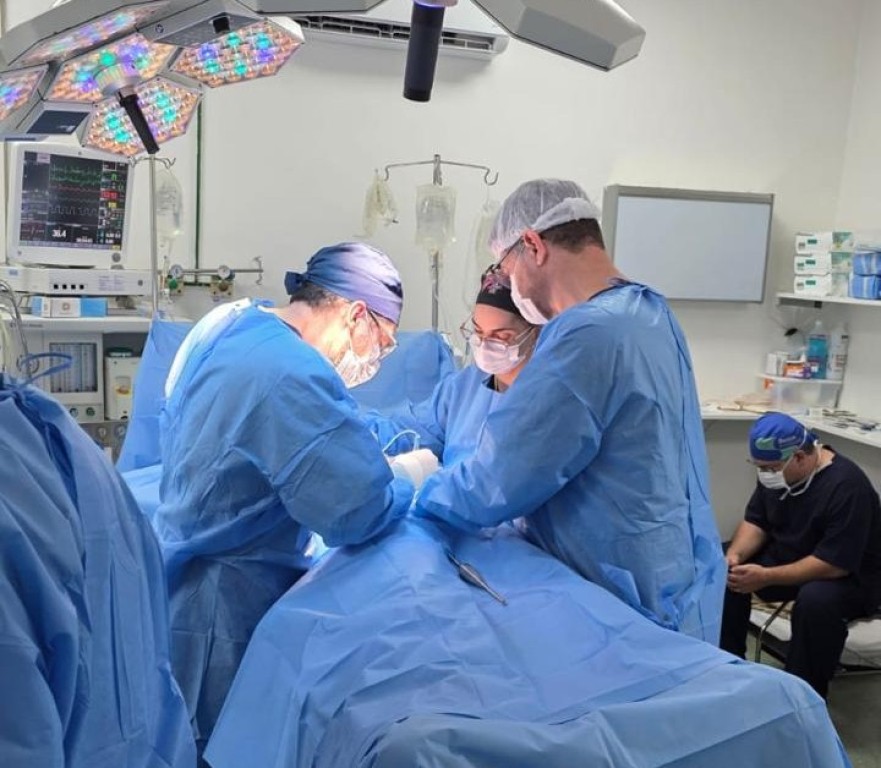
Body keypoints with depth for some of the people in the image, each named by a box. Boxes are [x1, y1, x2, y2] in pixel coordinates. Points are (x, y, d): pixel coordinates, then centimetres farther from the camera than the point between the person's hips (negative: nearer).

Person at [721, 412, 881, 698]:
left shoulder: (846, 486, -29)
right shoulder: (776, 470, -6)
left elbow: (836, 564, -32)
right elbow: (756, 521, 3)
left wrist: (766, 577, -34)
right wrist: (735, 554, -18)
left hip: (851, 578, -7)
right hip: (788, 558, 7)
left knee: (816, 599, -38)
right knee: (726, 571, -14)